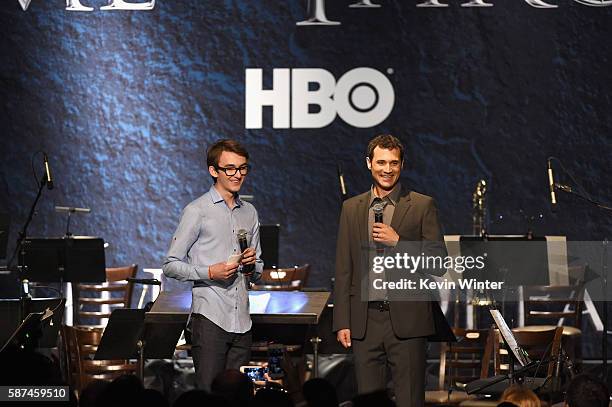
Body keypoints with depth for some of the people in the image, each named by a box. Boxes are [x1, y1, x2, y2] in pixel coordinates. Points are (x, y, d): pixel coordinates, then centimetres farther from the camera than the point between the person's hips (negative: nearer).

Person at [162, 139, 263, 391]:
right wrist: (209, 272, -16)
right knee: (208, 393, -11)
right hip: (209, 316, -6)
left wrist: (252, 266, 2)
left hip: (241, 320, 6)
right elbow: (171, 266, -3)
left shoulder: (249, 212, 18)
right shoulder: (197, 211, -1)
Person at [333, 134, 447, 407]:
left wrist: (398, 241, -12)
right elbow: (343, 270, 12)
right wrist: (342, 322, 6)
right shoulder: (351, 208, 12)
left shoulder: (422, 206, 3)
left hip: (407, 320, -3)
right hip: (365, 321, 3)